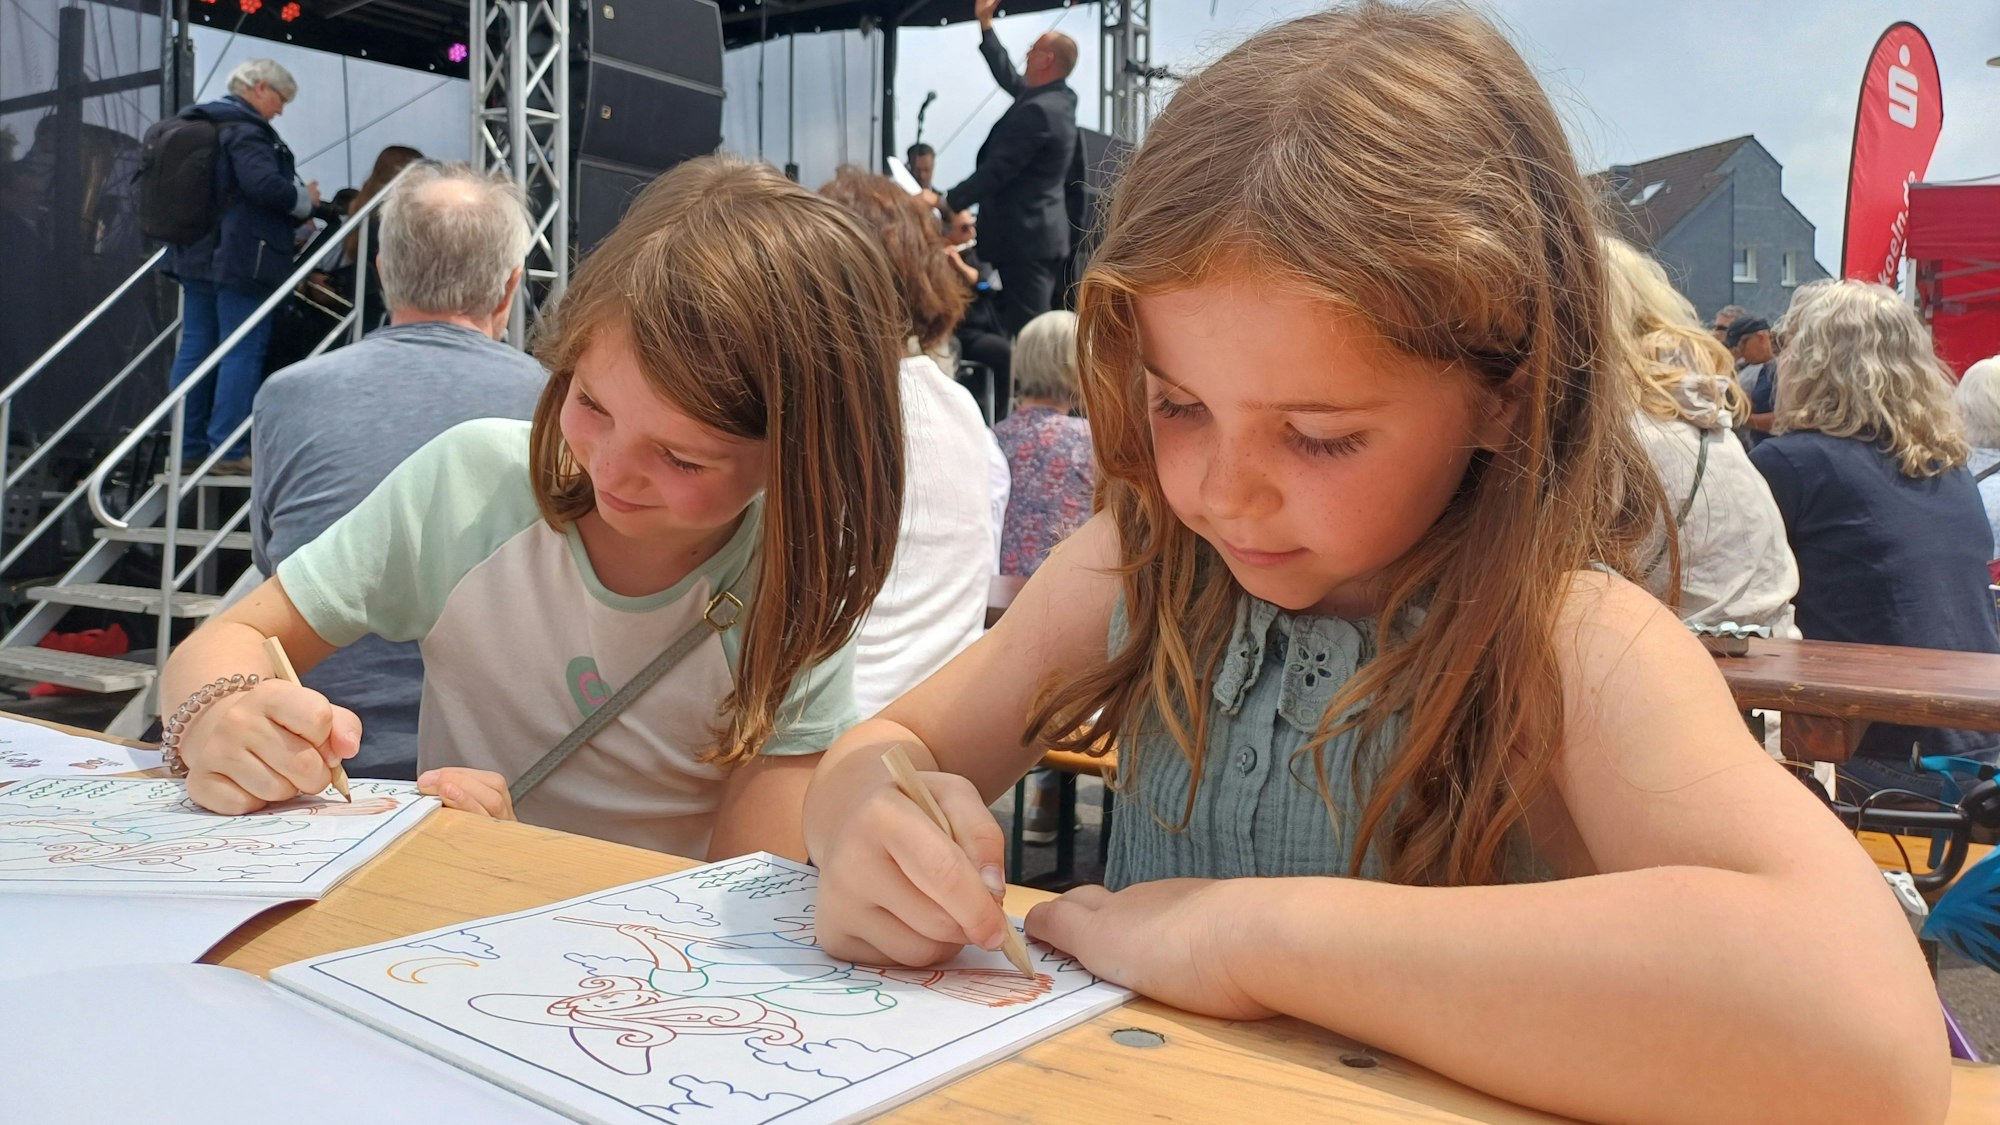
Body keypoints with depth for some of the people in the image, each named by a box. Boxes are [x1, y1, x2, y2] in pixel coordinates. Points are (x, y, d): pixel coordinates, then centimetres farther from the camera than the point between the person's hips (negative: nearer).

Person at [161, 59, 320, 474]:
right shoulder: (245, 129, -12)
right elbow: (263, 184, -25)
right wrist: (305, 200, -7)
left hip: (196, 254, 10)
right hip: (240, 258, -10)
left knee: (194, 346, 10)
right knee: (242, 351, -6)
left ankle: (187, 447, 15)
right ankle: (230, 449, -5)